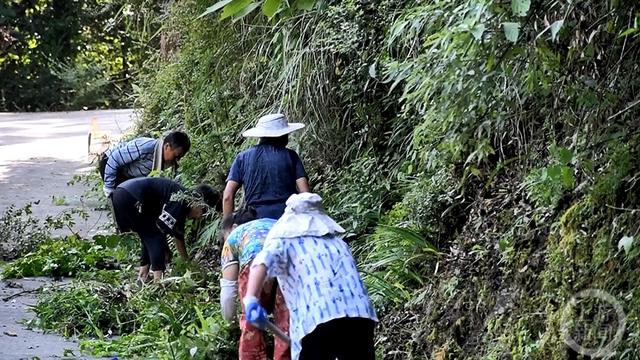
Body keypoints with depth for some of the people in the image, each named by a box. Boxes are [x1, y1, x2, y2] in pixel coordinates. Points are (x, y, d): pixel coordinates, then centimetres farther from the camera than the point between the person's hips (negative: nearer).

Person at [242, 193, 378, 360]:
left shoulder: (284, 238, 18)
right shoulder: (337, 240, 34)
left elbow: (264, 261, -3)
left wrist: (250, 299, -18)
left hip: (317, 319, -4)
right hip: (359, 313, 4)